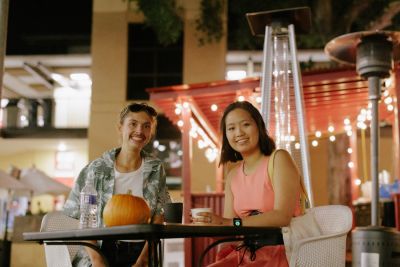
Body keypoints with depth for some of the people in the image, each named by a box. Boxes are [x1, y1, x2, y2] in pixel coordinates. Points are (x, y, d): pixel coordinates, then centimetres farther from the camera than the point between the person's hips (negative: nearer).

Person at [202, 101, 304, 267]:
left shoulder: (279, 159, -5)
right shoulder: (232, 175, 13)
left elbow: (282, 216, -18)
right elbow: (228, 225, 5)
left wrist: (231, 222, -24)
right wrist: (207, 222, -17)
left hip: (280, 251, -5)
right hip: (244, 252, 5)